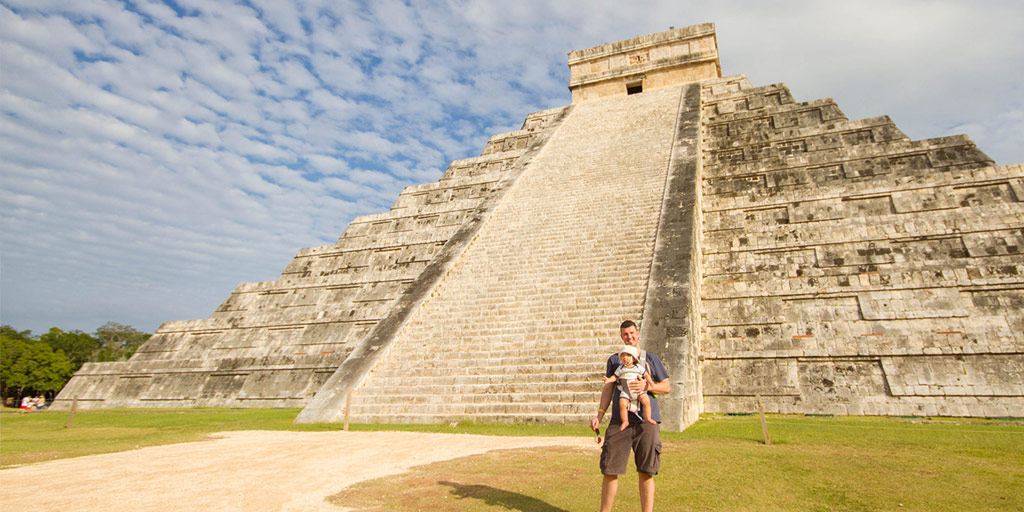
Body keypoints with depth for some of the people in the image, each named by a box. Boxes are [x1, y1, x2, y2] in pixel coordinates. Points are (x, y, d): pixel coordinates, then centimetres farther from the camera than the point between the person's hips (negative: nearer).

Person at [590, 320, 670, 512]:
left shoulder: (651, 358, 13)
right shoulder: (614, 359, 14)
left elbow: (667, 387, 13)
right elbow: (608, 389, 12)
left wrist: (647, 386, -7)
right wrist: (599, 416, 2)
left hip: (647, 421, 0)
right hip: (619, 422, 1)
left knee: (646, 472, 3)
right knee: (609, 470, 0)